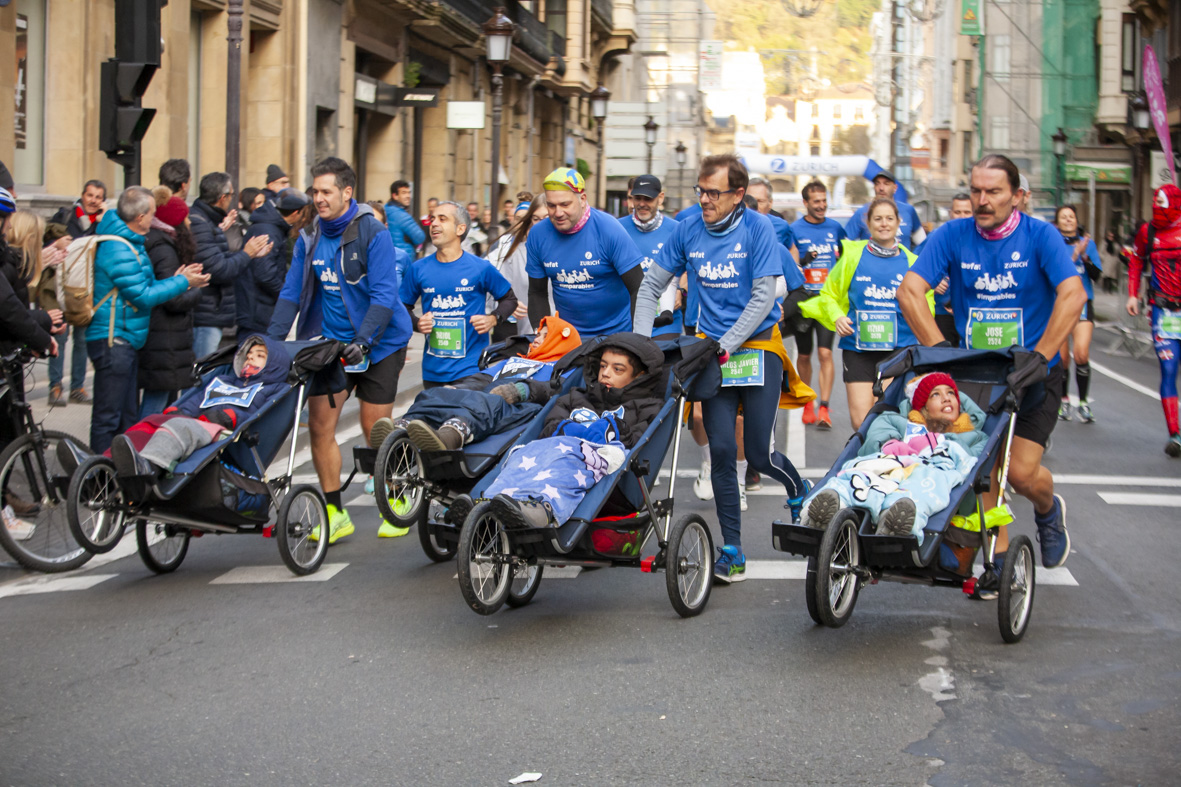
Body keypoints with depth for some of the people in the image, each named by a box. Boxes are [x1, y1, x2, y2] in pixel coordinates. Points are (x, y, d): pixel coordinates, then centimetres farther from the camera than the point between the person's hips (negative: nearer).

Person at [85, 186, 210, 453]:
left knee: (127, 414, 17)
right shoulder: (120, 251, -19)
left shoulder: (128, 243, 15)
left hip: (126, 340, 11)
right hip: (113, 340, -11)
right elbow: (143, 295, -19)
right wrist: (182, 282, -9)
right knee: (108, 416, -6)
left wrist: (175, 280, 10)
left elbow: (140, 285, 22)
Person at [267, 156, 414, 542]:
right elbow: (292, 293, 5)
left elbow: (383, 295, -19)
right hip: (330, 342, 5)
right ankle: (335, 514, 6)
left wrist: (363, 340, -31)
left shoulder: (373, 234, -13)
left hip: (378, 342, -5)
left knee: (375, 428, -1)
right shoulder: (310, 239, 4)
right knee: (320, 425, -3)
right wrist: (270, 341, -6)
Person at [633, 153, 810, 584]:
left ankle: (798, 489, 32)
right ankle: (732, 551, 4)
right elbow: (651, 285, 7)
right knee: (722, 451, -4)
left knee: (758, 454, -3)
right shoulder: (688, 230, -1)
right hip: (713, 349, 3)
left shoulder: (757, 228, -10)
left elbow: (764, 297, -14)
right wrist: (640, 341, -4)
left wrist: (727, 345, -20)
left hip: (757, 345, -3)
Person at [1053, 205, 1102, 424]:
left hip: (1082, 302, 0)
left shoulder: (1087, 242, 7)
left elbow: (1096, 274, 2)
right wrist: (1073, 256, -21)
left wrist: (1085, 256, -14)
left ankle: (1084, 402, -6)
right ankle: (1063, 401, 22)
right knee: (1061, 358, 2)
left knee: (1081, 353, -17)